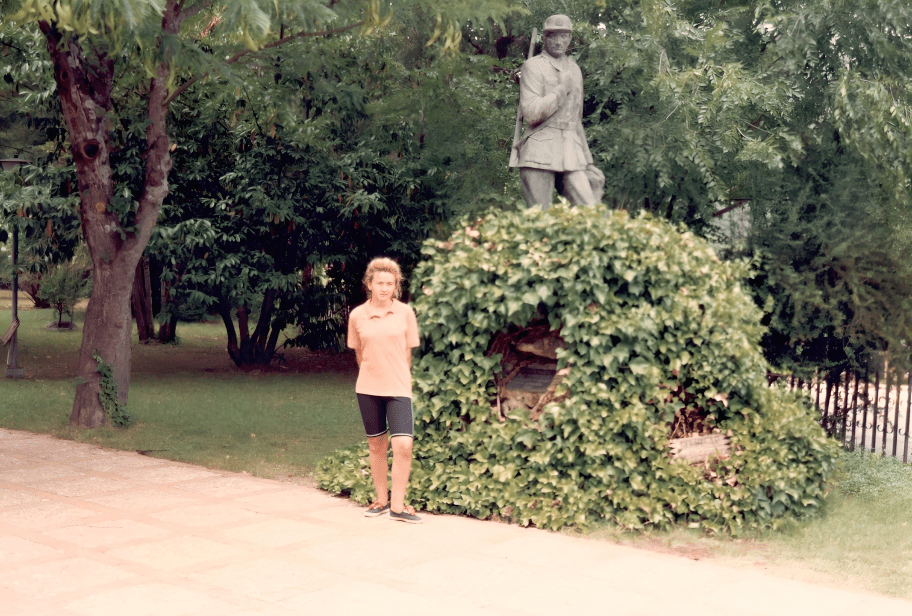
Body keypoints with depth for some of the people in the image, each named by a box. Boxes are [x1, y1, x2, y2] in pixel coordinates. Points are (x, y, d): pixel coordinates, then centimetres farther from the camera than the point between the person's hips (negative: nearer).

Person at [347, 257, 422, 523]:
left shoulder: (405, 313, -3)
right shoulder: (357, 316, -2)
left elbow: (408, 352, 6)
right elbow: (359, 353, 11)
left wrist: (396, 377, 11)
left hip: (398, 388, -1)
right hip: (368, 389, 1)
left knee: (403, 445, -12)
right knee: (376, 445, 11)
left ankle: (398, 505, 0)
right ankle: (381, 499, 26)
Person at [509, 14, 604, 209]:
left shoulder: (574, 69, 20)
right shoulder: (533, 66, 0)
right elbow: (531, 113, -13)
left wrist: (587, 161, 27)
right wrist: (562, 89, -6)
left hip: (572, 154, 5)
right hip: (540, 154, -5)